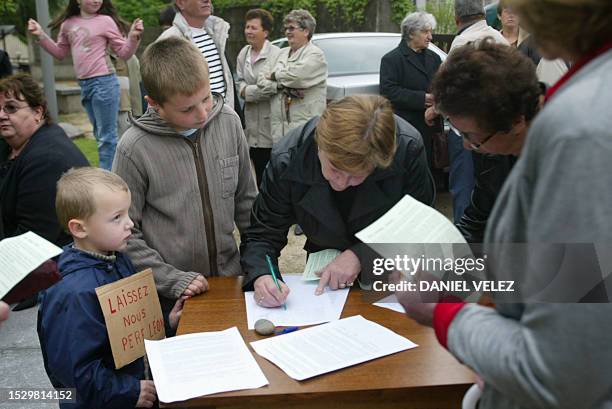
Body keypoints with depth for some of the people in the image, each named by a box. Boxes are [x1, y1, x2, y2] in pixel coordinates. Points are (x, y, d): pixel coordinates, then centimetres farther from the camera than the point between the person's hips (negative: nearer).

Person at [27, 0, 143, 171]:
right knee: (100, 134, 18)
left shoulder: (105, 21, -5)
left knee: (106, 135, -2)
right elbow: (60, 53, 21)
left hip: (104, 82, -7)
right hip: (84, 84, 7)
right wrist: (41, 35, 12)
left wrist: (133, 37, -20)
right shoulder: (68, 24, 9)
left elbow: (123, 53, -4)